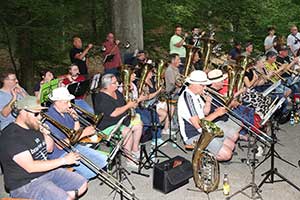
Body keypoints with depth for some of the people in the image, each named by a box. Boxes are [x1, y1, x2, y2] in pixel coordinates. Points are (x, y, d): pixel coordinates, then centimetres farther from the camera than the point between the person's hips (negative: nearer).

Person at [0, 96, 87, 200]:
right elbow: (30, 167, -28)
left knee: (82, 184, 1)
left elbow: (49, 149, 18)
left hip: (47, 171, 9)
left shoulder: (34, 128, 7)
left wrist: (46, 134, -4)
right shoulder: (11, 137, -21)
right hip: (26, 184, -9)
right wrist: (63, 160, -26)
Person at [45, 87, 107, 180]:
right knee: (91, 172, -22)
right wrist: (83, 133, -26)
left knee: (103, 161, 0)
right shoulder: (49, 118, -22)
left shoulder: (66, 112, 4)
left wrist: (76, 119, -7)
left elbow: (76, 132, 13)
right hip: (60, 154, -8)